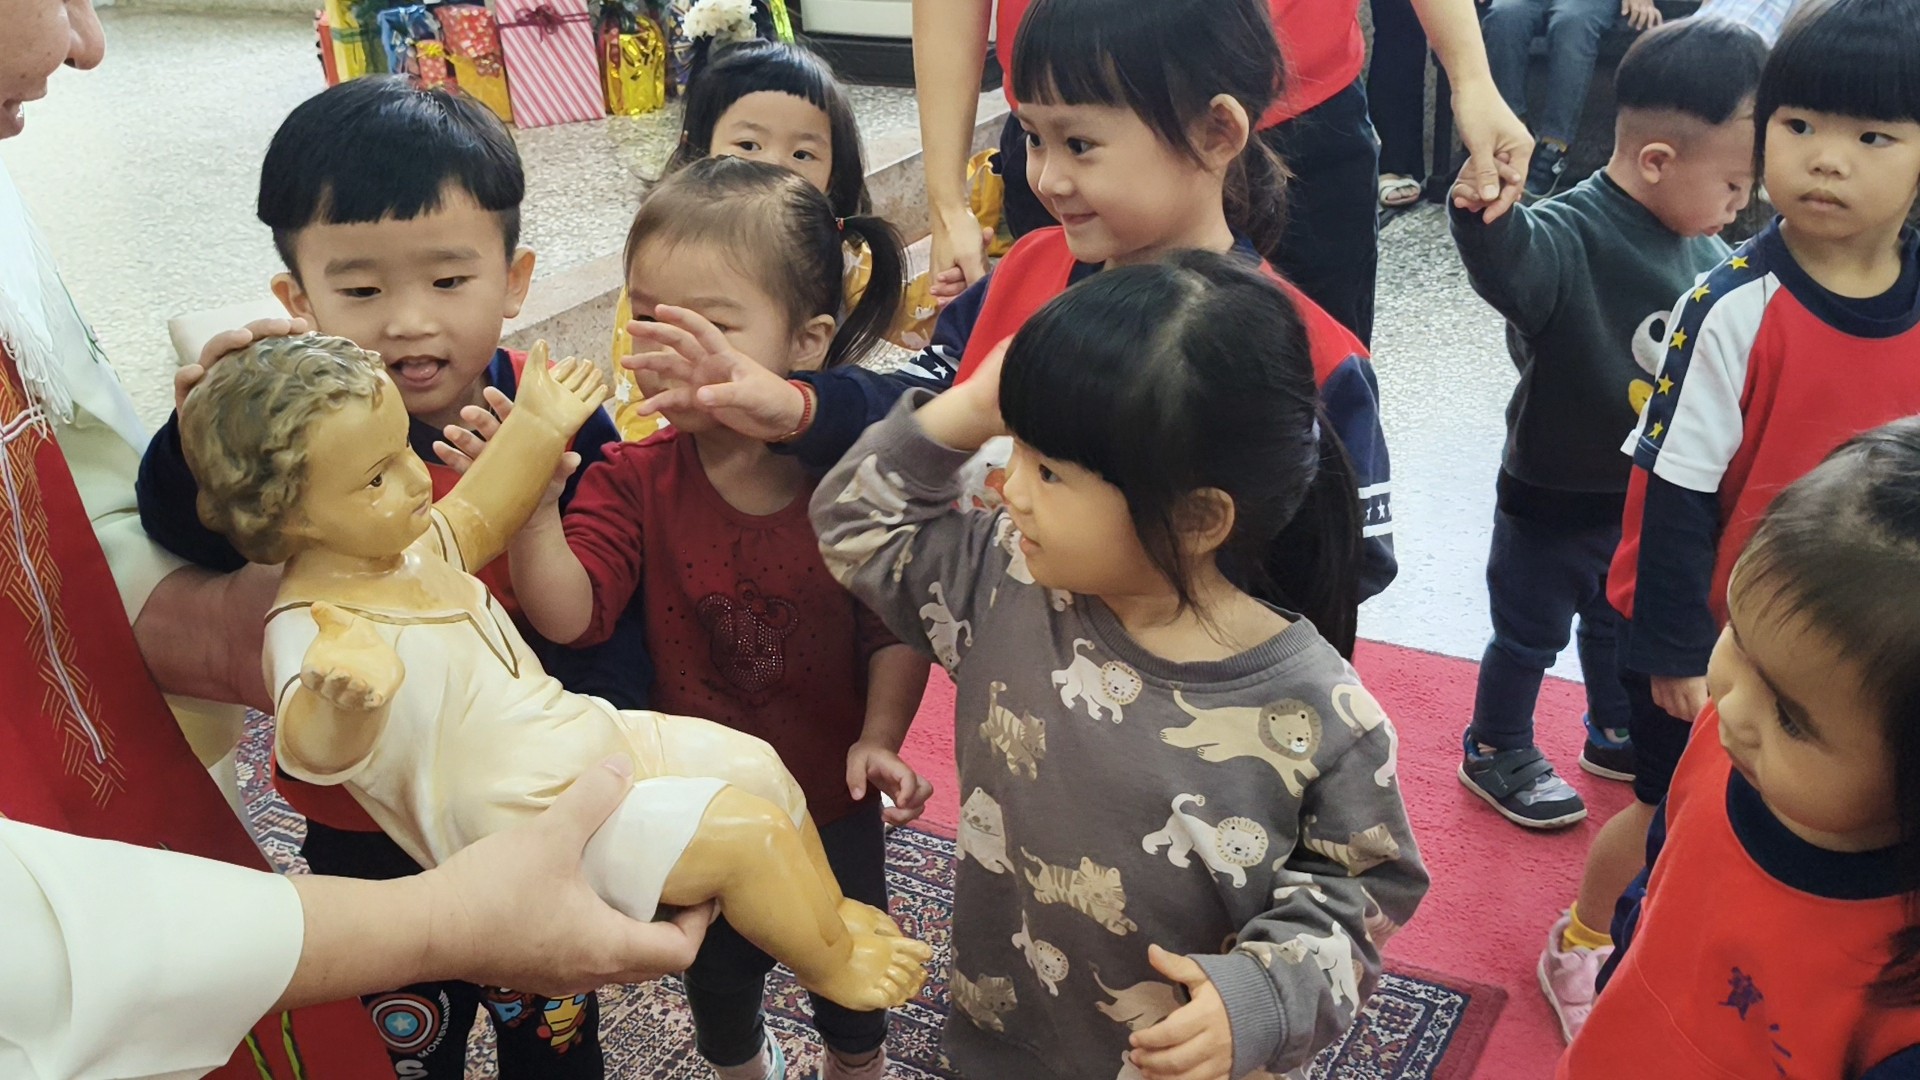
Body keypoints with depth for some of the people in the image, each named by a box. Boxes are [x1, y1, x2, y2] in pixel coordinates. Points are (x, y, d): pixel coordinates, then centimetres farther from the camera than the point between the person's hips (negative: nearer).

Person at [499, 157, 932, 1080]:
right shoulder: (633, 482, -18)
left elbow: (897, 626, -10)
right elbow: (566, 613, -30)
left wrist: (879, 737, -23)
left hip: (833, 798, 0)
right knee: (718, 979, 27)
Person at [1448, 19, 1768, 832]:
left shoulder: (1701, 250, -5)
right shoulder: (1568, 238, -30)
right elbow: (1510, 264, -53)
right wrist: (1484, 216, -71)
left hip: (1647, 498, 7)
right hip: (1553, 501, -7)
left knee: (1620, 624, 28)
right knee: (1529, 634, 14)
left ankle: (1616, 736, 52)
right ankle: (1495, 753, 37)